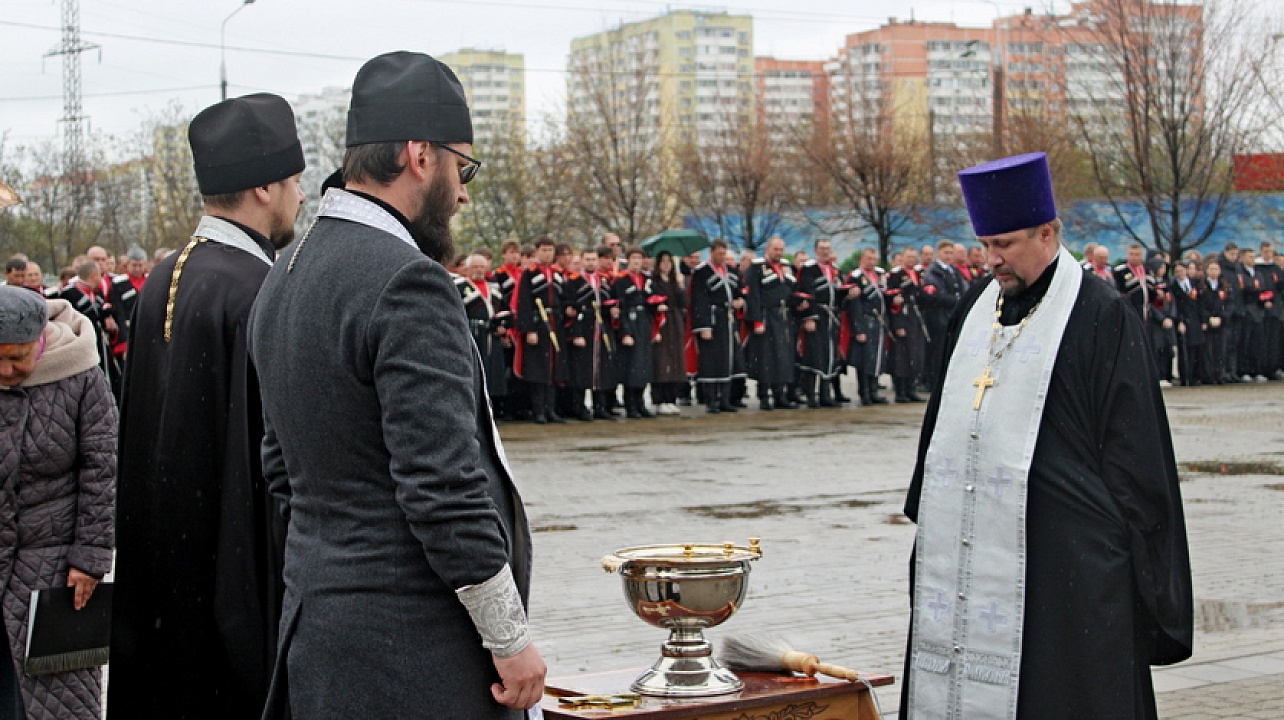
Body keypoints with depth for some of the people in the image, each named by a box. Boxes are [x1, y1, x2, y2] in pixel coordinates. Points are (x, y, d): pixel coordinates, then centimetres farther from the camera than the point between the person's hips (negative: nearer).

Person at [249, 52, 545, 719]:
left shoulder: (284, 276, 12)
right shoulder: (406, 282, -18)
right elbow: (444, 490, -21)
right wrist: (511, 639, -13)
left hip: (316, 617, 9)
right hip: (410, 645, -9)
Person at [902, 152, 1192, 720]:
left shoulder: (1102, 317, -8)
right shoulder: (977, 306, 12)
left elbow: (1134, 449, -7)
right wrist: (928, 516, 17)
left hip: (1063, 558, -6)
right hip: (969, 540, 7)